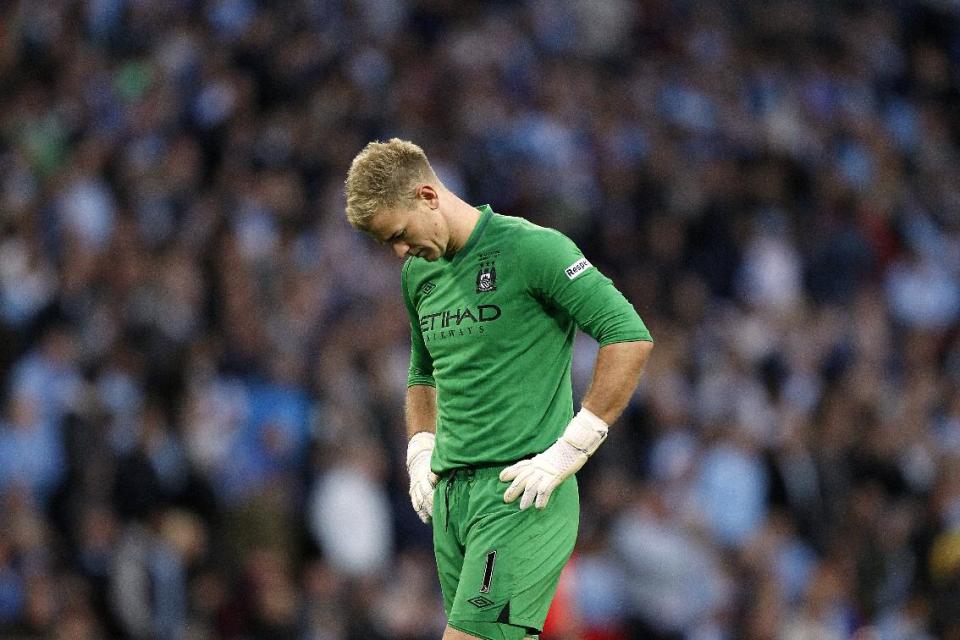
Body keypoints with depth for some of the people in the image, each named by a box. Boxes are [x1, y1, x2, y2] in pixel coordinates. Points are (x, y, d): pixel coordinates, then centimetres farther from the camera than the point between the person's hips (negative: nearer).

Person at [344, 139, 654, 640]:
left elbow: (631, 337, -15)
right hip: (450, 494, 8)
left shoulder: (531, 249, -10)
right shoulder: (419, 273, 15)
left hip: (519, 493, -8)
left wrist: (569, 450, -16)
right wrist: (421, 455, 14)